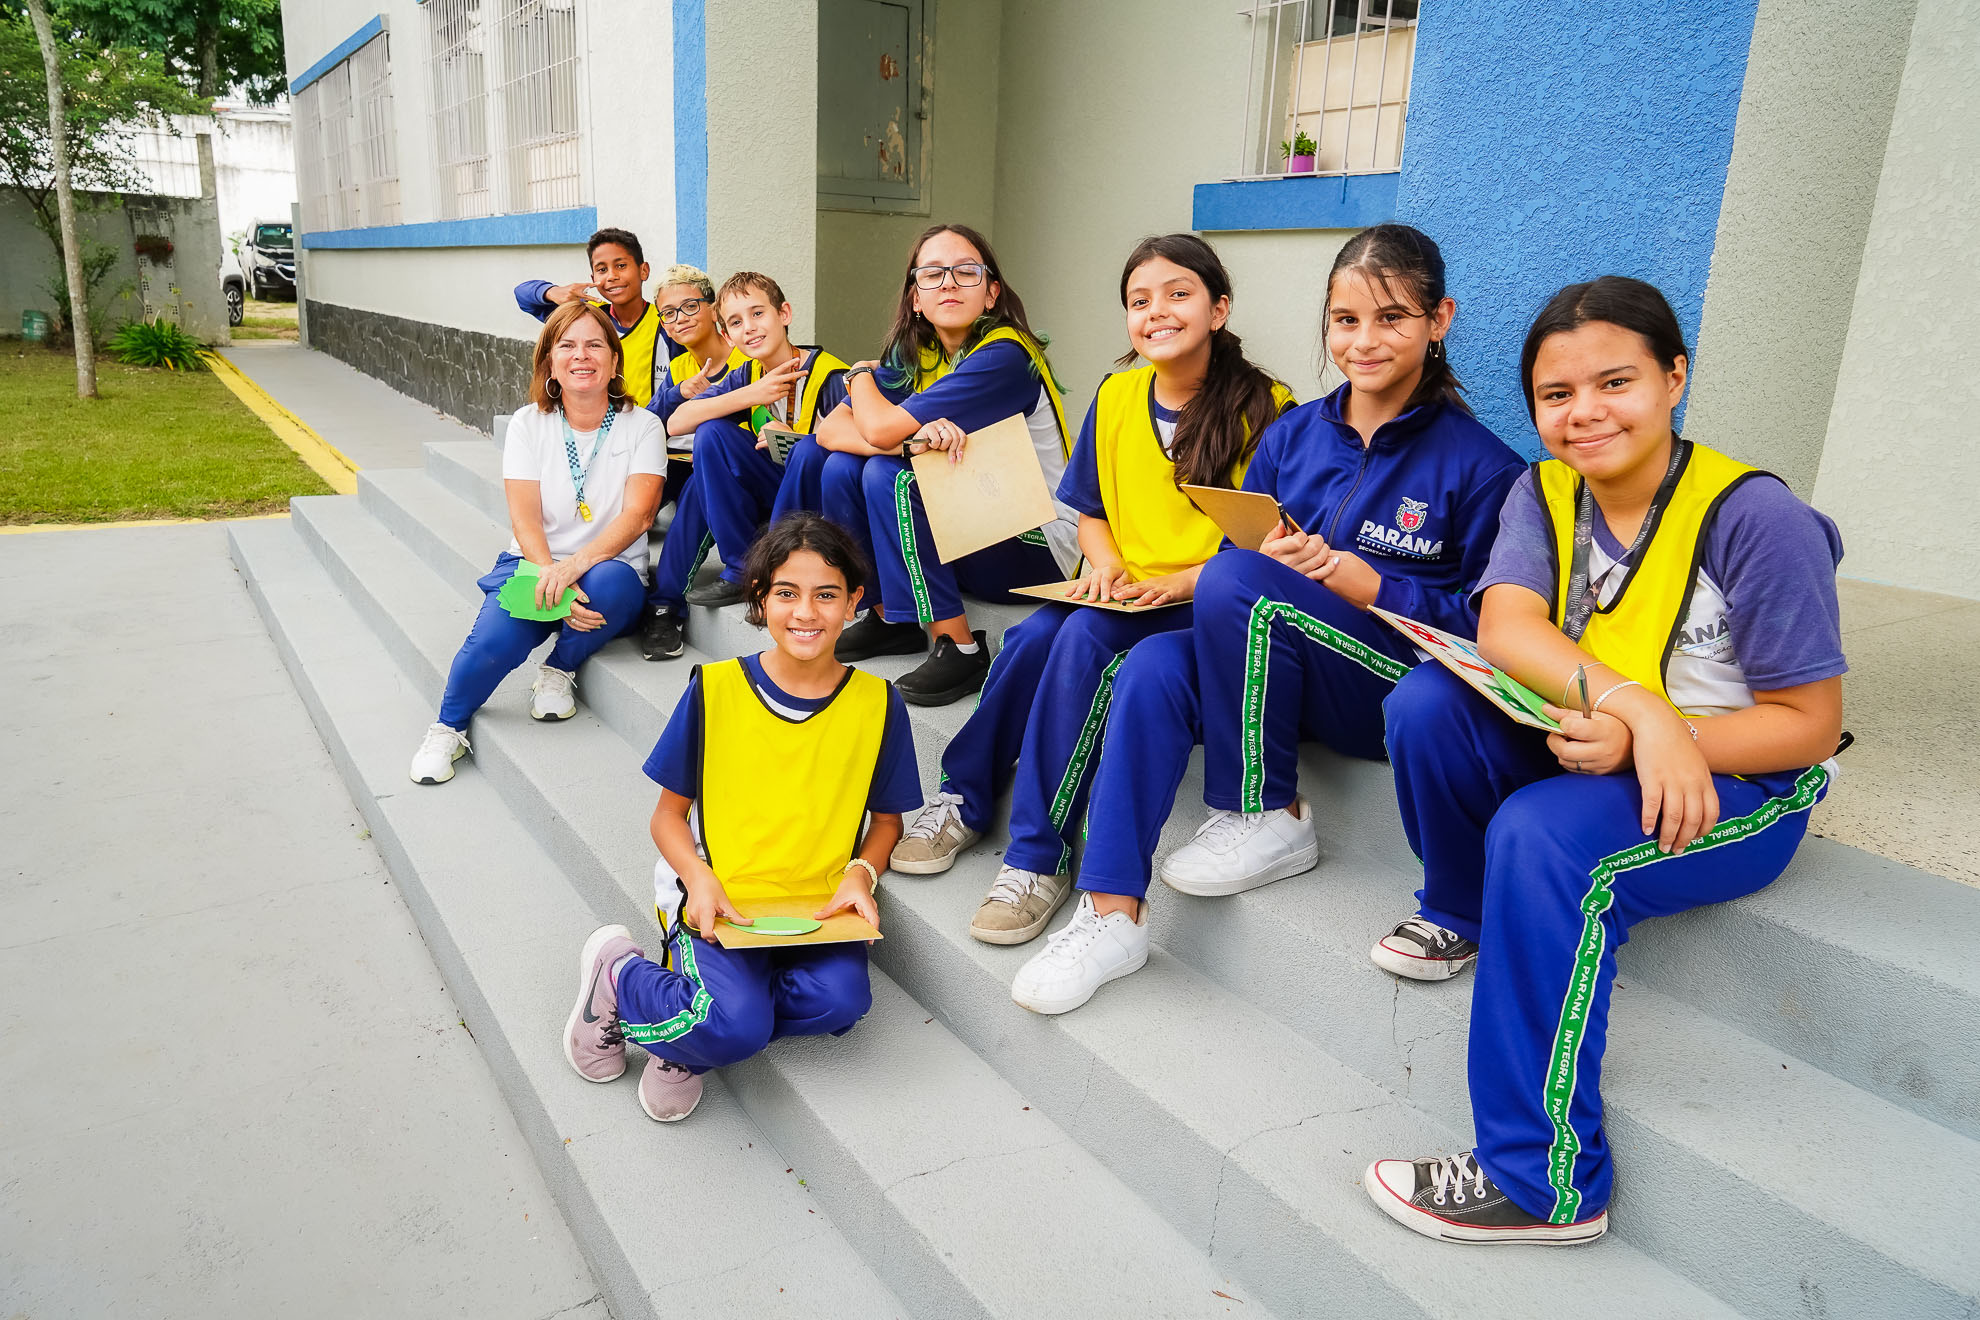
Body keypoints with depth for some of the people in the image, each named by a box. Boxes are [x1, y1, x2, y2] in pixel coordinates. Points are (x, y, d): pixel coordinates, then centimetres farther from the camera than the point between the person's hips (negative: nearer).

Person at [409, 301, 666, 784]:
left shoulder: (641, 426, 1)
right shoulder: (528, 424, 5)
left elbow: (637, 514, -11)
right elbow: (525, 519, -4)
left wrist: (574, 565, -27)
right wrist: (549, 575, -25)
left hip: (607, 569, 0)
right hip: (535, 564, 1)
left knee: (610, 580, -38)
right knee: (492, 642, -29)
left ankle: (558, 672, -8)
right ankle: (448, 729, 1)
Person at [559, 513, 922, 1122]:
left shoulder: (876, 704, 0)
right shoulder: (716, 689, -3)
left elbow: (887, 818, 12)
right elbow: (669, 813, 4)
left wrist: (861, 874, -9)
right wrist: (702, 882, -14)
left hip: (821, 907, 2)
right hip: (722, 902, -2)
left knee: (839, 1000, -29)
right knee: (734, 1025, -28)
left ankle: (683, 1036, -4)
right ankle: (618, 974, 5)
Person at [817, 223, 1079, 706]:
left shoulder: (1005, 356, -21)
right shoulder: (912, 353, 3)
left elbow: (879, 428, -25)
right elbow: (829, 430, -7)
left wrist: (861, 375, -1)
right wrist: (911, 439, -26)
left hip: (1036, 546, -7)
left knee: (890, 476, -24)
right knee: (842, 471, -7)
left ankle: (959, 647, -20)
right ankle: (889, 618, 9)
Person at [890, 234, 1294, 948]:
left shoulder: (1264, 408, -7)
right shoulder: (1115, 397, 9)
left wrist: (1183, 582, -20)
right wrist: (1106, 564, -2)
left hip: (1206, 611, -5)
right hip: (1121, 596, 5)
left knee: (1087, 635, -32)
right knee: (1034, 634, -27)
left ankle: (1038, 857, -25)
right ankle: (963, 799, -8)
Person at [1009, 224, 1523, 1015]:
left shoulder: (1480, 465, -4)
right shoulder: (1292, 435, 10)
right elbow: (1240, 544, 12)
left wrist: (1355, 580, -19)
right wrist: (1269, 557, -13)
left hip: (1403, 699, -4)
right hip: (1282, 674, 5)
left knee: (1235, 583, -29)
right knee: (1153, 668, -26)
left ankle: (1266, 818, -12)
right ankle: (1112, 913, -24)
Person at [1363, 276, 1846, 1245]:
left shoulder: (1755, 518, -16)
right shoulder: (1544, 492, -2)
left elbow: (1809, 725, -15)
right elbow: (1503, 628, -19)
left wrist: (1646, 738, -30)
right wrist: (1626, 701, -36)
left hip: (1737, 786, -5)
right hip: (1591, 747, 5)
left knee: (1542, 839, -34)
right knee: (1425, 703, -19)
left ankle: (1543, 1182, -21)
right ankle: (1461, 915, 9)